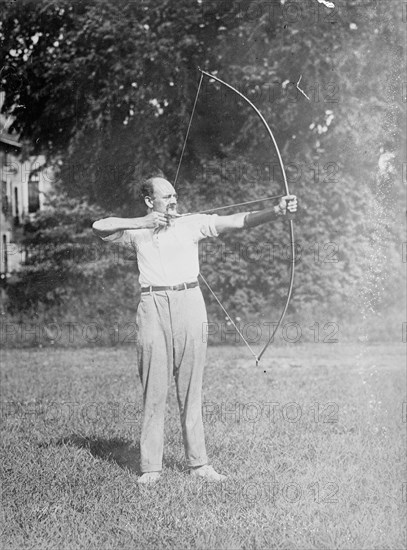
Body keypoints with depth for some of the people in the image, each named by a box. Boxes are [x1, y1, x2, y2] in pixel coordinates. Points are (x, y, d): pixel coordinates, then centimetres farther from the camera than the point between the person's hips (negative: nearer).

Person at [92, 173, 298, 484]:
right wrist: (141, 223, -4)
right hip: (152, 307, 0)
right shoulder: (137, 232, 11)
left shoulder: (191, 224, 7)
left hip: (189, 305, 0)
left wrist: (276, 212, -16)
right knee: (154, 388, 0)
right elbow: (99, 227, 4)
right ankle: (151, 466, 5)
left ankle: (198, 463, 9)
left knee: (191, 388, 4)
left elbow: (238, 222, -2)